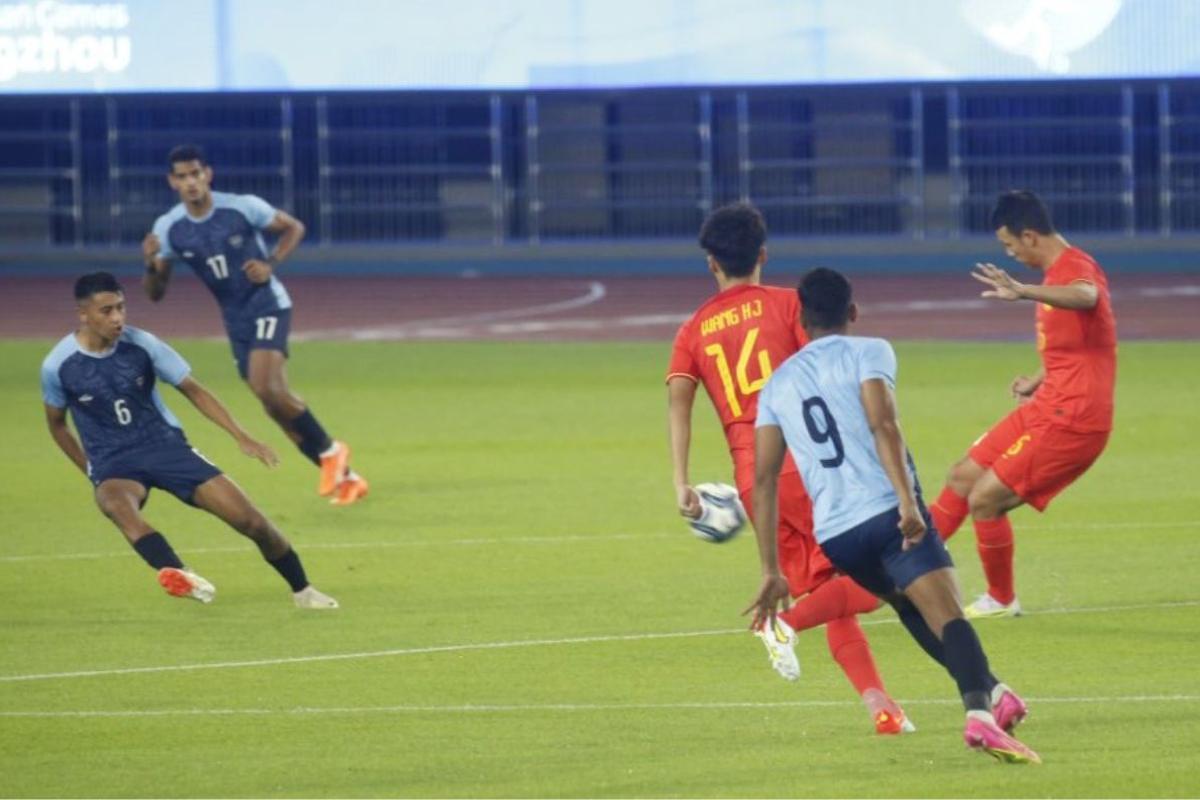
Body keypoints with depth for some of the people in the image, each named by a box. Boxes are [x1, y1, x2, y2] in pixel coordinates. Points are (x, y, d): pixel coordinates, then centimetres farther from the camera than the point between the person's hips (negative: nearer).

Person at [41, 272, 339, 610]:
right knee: (116, 504, -40)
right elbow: (56, 424, 8)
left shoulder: (141, 345, -9)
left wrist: (241, 437, -5)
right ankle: (177, 575, -60)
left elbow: (193, 390, 0)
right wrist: (92, 471, 7)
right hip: (113, 463, -2)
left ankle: (302, 591, 19)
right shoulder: (58, 366, -10)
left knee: (249, 519, -4)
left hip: (166, 445, 2)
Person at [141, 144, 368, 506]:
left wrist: (271, 265, -15)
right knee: (277, 401, 4)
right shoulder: (168, 228, -6)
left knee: (265, 388, -25)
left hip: (267, 304, -5)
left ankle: (328, 450, -4)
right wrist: (151, 264, -23)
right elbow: (155, 293, -1)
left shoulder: (242, 208, -14)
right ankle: (345, 476, 16)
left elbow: (294, 228, 1)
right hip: (236, 319, 5)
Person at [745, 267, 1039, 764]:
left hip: (834, 535, 5)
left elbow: (764, 478, 13)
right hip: (887, 512, -5)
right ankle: (979, 710, -41)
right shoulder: (867, 353, 6)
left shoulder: (778, 384, 19)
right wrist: (908, 500, -21)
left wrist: (771, 571, 14)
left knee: (911, 606, 30)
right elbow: (882, 424, -13)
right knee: (947, 616, -18)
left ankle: (988, 691, 27)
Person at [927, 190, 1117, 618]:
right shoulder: (1058, 272, 13)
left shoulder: (1076, 268, -18)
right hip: (1045, 408, 10)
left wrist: (1024, 291, -61)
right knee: (963, 476, 14)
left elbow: (1087, 297, -47)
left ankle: (1000, 600, 10)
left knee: (985, 499, -9)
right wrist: (1039, 379, 13)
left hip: (1072, 420, -10)